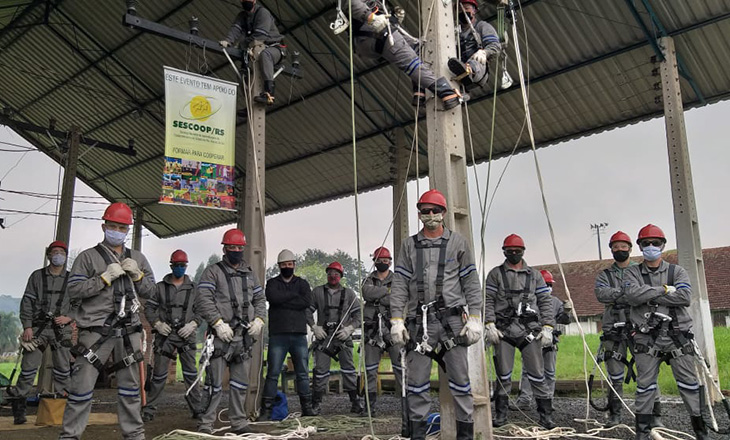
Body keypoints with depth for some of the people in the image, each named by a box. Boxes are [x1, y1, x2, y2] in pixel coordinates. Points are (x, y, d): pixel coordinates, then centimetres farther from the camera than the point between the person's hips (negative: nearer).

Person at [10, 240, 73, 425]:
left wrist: (69, 318, -5)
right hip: (38, 327, -1)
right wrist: (27, 326, -6)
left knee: (63, 368, 3)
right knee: (29, 366, -3)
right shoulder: (37, 276, 6)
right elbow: (27, 302, 2)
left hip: (61, 328, 1)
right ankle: (18, 406, 7)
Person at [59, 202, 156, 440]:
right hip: (96, 331, -4)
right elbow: (73, 291, -7)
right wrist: (104, 278, -15)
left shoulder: (137, 258, 13)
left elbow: (150, 291, 13)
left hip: (129, 331, 4)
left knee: (130, 385, 11)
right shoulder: (88, 257, 1)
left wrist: (137, 275, -5)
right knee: (82, 385, -3)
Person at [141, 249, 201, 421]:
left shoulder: (193, 289, 9)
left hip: (187, 336, 1)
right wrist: (157, 323, -6)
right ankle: (149, 409, 13)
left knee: (191, 374, 2)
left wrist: (193, 324, -6)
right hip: (165, 335, -1)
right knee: (159, 374, 2)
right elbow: (149, 307, 8)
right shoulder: (160, 287, 7)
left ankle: (197, 409, 8)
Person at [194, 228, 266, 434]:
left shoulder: (250, 274, 17)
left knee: (241, 382, 12)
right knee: (214, 382, -4)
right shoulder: (213, 272, -1)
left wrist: (258, 319, 3)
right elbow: (203, 301, -10)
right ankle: (206, 424, 6)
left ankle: (238, 422, 23)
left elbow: (260, 299, 20)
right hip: (221, 336, -5)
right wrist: (218, 323, -18)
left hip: (245, 336, 6)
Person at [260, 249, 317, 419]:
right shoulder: (272, 283, 10)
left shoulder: (302, 283, 14)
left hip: (299, 335, 2)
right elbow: (273, 297, -14)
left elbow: (307, 301, -6)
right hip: (278, 335, -2)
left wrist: (284, 301, -8)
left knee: (303, 373, 7)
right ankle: (267, 409, 3)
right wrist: (294, 295, -5)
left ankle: (307, 407, 15)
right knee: (273, 373, -3)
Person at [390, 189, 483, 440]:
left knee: (460, 377, 1)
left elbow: (471, 283, 6)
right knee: (416, 380, 4)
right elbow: (399, 286, 7)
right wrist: (396, 320, -1)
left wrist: (475, 318, -3)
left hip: (452, 318, -1)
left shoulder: (458, 243, 8)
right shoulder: (409, 246, 11)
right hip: (419, 321, 2)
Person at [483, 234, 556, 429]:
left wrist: (547, 327, 1)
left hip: (530, 330, 1)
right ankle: (501, 413, 15)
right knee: (503, 374, 4)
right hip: (503, 330, -1)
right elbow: (488, 301, 3)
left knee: (537, 374, 0)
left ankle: (546, 414, 10)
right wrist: (490, 325, -9)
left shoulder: (534, 274, 14)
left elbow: (545, 302, 11)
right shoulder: (495, 274, 9)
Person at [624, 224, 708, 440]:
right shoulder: (632, 273, 7)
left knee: (689, 383, 5)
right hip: (646, 338, 0)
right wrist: (664, 289, -11)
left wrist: (649, 297, -12)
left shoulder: (677, 271, 8)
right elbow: (632, 295, -13)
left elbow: (685, 297, -10)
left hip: (677, 336, 1)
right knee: (645, 385, 4)